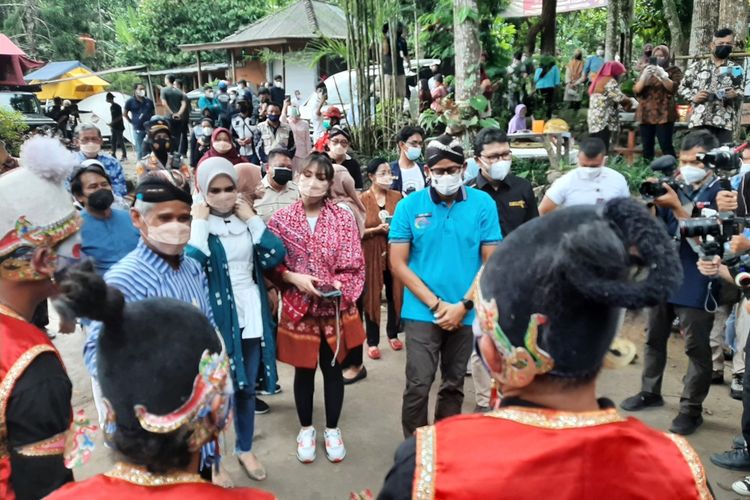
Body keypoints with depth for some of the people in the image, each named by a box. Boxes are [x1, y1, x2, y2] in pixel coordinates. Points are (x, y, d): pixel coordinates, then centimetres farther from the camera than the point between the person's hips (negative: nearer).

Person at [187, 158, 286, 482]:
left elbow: (275, 256, -6)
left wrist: (252, 218, -9)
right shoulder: (194, 222, -7)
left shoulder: (245, 219, 6)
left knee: (246, 387, 17)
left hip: (251, 316, 4)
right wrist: (199, 224, -19)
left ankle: (245, 449, 35)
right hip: (216, 319, -4)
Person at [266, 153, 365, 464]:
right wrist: (295, 278, -16)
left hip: (336, 307, 0)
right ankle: (306, 429, 33)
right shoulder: (281, 219, -4)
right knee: (304, 370, 13)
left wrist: (337, 286, -21)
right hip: (298, 308, 0)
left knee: (333, 369, 13)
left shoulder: (344, 218, -4)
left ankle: (332, 429, 32)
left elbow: (354, 266, -5)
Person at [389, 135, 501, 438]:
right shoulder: (409, 206, -5)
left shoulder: (483, 204, -3)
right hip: (422, 312, -1)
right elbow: (398, 264, -5)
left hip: (466, 313, 2)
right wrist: (436, 305, -11)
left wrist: (463, 305, -11)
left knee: (453, 387, 15)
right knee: (418, 387, -2)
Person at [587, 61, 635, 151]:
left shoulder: (599, 80, 23)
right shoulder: (610, 81, -6)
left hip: (595, 121, 10)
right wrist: (630, 101, 3)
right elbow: (619, 97, -16)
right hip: (603, 121, -10)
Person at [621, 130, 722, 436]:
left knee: (696, 348, 4)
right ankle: (650, 392, 34)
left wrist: (676, 207, -24)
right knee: (655, 338, 17)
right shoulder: (677, 186, 7)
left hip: (695, 284, -6)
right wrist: (653, 202, -11)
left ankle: (691, 409, 15)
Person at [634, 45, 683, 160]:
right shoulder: (646, 69, 16)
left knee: (666, 146, -11)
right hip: (645, 113, 3)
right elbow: (636, 90, 5)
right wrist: (644, 77, -13)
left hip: (663, 113, -3)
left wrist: (662, 75, -24)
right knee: (647, 146, 1)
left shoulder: (674, 70, 7)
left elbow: (673, 88, -10)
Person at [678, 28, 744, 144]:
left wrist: (735, 95, -15)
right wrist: (693, 97, -5)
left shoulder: (735, 69, 12)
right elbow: (682, 87, 14)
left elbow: (741, 93, 8)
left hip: (724, 122, 1)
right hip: (700, 120, -1)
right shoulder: (698, 66, 11)